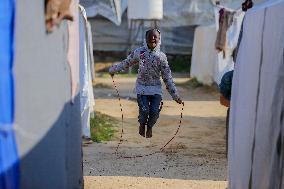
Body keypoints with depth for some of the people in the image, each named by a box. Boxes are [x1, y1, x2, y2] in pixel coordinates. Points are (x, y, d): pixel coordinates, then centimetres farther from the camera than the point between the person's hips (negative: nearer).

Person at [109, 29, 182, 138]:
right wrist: (113, 70, 27)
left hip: (156, 89, 1)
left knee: (155, 111, -8)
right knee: (144, 110, -13)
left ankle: (150, 127, 26)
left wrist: (175, 96, 1)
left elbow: (167, 77, 2)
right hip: (142, 87, -1)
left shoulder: (161, 57, 0)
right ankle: (142, 125, 23)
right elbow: (126, 63, 17)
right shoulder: (139, 52, 0)